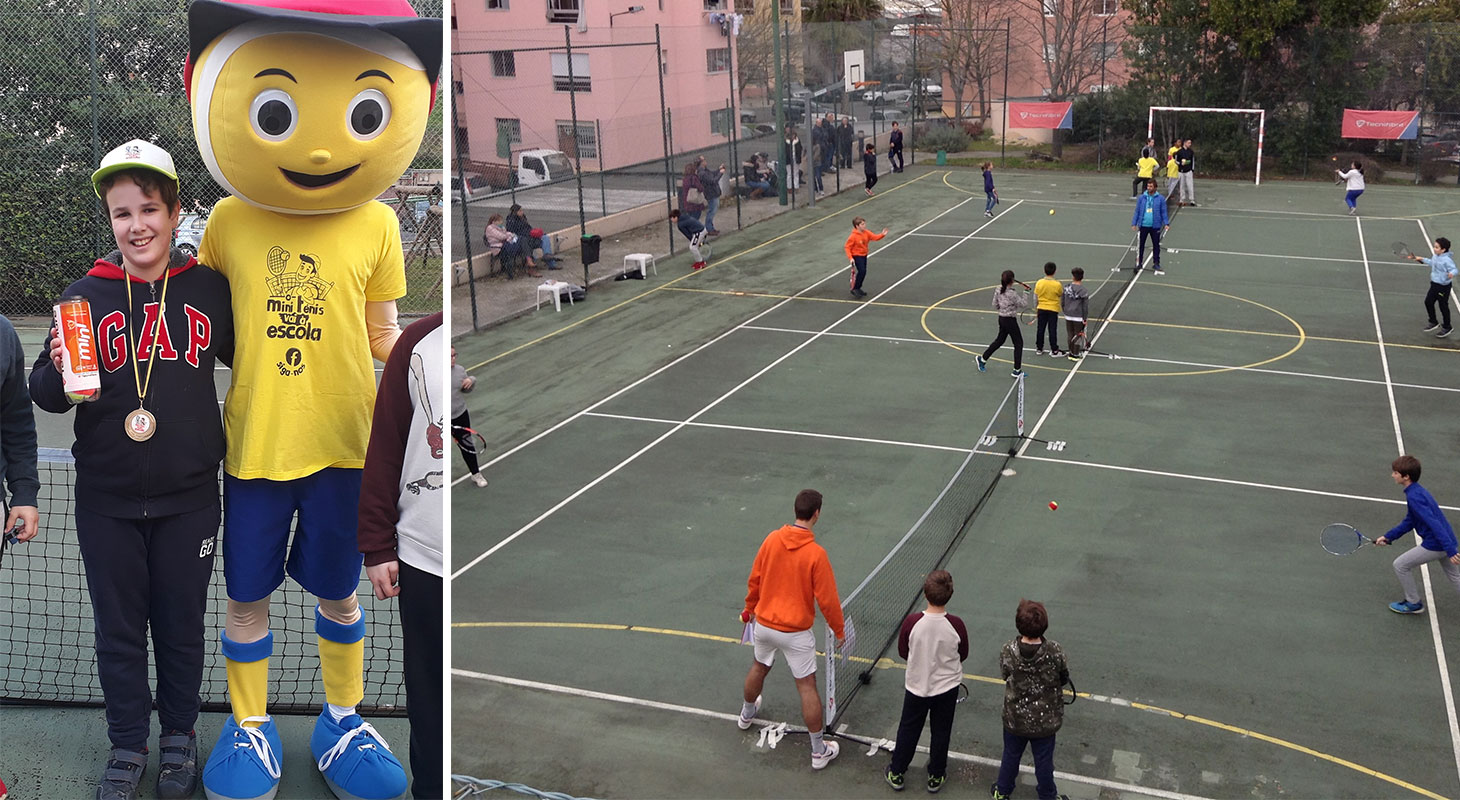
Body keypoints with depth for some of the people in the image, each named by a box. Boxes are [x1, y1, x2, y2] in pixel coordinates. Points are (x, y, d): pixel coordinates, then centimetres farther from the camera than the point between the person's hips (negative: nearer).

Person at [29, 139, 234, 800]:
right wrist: (58, 370, -21)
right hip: (106, 502, 0)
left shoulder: (210, 289, -3)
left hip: (188, 497, 0)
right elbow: (45, 398, 0)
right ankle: (127, 744, 29)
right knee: (118, 628, 12)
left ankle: (180, 736, 32)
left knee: (181, 624, 12)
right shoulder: (85, 295, -2)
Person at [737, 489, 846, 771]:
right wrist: (839, 629, -2)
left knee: (759, 668, 30)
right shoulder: (816, 553, -22)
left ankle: (747, 714, 54)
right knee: (807, 687, 4)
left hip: (764, 623, 5)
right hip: (795, 632, -5)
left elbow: (754, 580, 2)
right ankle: (819, 751, 12)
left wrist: (750, 607, 20)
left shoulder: (772, 539, -9)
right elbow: (827, 598, -17)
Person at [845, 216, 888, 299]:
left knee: (863, 272, 12)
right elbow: (847, 247, -17)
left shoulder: (866, 233, 0)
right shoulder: (853, 236, -20)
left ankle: (858, 289, 28)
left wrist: (882, 235, -23)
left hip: (864, 255, 8)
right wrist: (850, 258, -25)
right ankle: (854, 289, -8)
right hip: (857, 256, -8)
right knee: (862, 271, -19)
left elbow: (875, 237, -4)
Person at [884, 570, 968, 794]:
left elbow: (903, 652, -7)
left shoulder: (911, 622, -24)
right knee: (941, 733, 19)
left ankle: (896, 773, 31)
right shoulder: (956, 625, -23)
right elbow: (963, 655, -6)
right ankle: (936, 776, 34)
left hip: (916, 686, 0)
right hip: (947, 687, 0)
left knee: (908, 730, 19)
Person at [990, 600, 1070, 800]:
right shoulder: (1054, 651, -25)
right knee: (1044, 761, 21)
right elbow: (1064, 678, -8)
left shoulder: (1007, 652, -25)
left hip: (1015, 718, 1)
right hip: (1046, 721, -1)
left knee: (1011, 756, 25)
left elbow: (1005, 675, -7)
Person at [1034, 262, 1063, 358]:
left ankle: (1039, 348, 22)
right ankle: (1054, 350, 10)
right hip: (1053, 309, -2)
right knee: (1052, 330, 5)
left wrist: (1035, 309, 10)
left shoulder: (1039, 283, -9)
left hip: (1041, 309, 2)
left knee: (1040, 329, 13)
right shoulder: (1057, 284, -17)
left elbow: (1035, 297, -1)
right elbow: (1061, 294, 0)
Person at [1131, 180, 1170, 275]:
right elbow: (1137, 211, 6)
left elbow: (1163, 212, 1)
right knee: (1141, 244, 7)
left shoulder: (1160, 199, -1)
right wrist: (1134, 223, 1)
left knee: (1156, 245, 5)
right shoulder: (1142, 198, 2)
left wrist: (1166, 223, -8)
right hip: (1143, 225, 1)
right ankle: (1139, 263, 16)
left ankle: (1157, 264, 13)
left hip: (1155, 226, -1)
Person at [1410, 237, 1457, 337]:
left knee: (1443, 306, 4)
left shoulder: (1447, 260, -25)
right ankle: (1434, 323, 30)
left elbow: (1454, 270, -26)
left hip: (1444, 286, -9)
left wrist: (1451, 273, -48)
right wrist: (1421, 259, 29)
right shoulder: (1436, 257, 2)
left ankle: (1447, 328, 22)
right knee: (1428, 302, 13)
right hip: (1435, 284, 9)